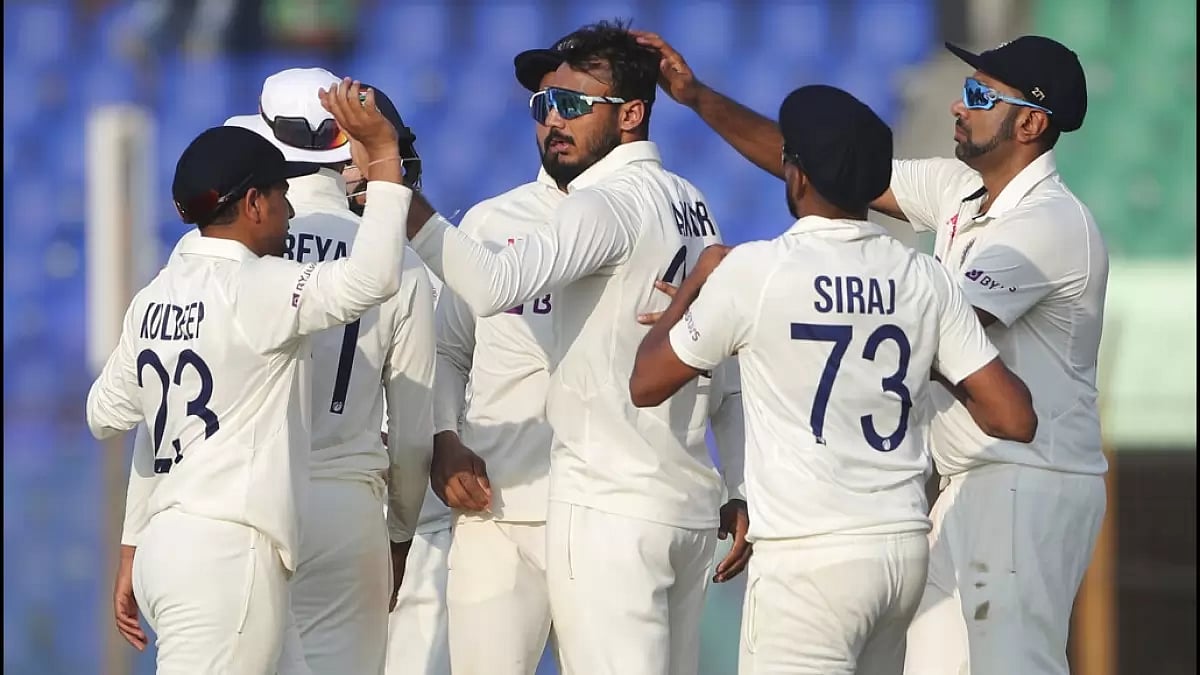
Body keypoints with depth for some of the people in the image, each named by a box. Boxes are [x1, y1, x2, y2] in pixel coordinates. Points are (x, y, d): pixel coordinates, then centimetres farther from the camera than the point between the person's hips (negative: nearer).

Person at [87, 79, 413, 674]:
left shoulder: (154, 296, 14)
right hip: (225, 553, -9)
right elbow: (371, 279, -24)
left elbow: (105, 416, 23)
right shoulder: (253, 289, -11)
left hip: (166, 539, 9)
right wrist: (383, 154, -17)